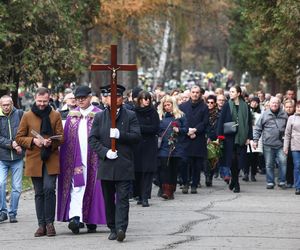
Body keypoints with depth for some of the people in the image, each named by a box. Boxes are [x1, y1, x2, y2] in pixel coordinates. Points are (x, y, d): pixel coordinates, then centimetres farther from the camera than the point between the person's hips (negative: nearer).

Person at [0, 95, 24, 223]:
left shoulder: (20, 114, 1)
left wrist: (21, 145, -11)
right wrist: (11, 144, -16)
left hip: (17, 157, 1)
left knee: (17, 187, 3)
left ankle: (12, 213, 14)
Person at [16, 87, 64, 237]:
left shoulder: (55, 115, 6)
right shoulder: (27, 116, 5)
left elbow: (61, 138, 4)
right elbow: (19, 138, 6)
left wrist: (51, 142, -17)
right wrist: (33, 140, -12)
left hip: (51, 160, -1)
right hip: (34, 160, 1)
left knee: (49, 189, -12)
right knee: (39, 192, 5)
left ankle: (49, 223, -2)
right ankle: (42, 225, 10)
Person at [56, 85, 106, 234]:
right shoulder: (72, 116, 12)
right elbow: (66, 139, 9)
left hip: (92, 159, -2)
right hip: (75, 159, 2)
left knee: (92, 188, 2)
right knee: (76, 187, -9)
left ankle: (92, 221, 12)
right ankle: (75, 218, -21)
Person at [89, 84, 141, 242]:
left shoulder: (130, 116, 6)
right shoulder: (99, 117, 10)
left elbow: (137, 137, -2)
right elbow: (92, 139, 4)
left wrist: (120, 135, -18)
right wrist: (105, 152, -11)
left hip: (124, 165, -2)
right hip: (106, 164, 2)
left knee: (122, 198, -10)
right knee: (109, 199, 8)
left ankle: (121, 228, -18)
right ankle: (113, 229, 16)